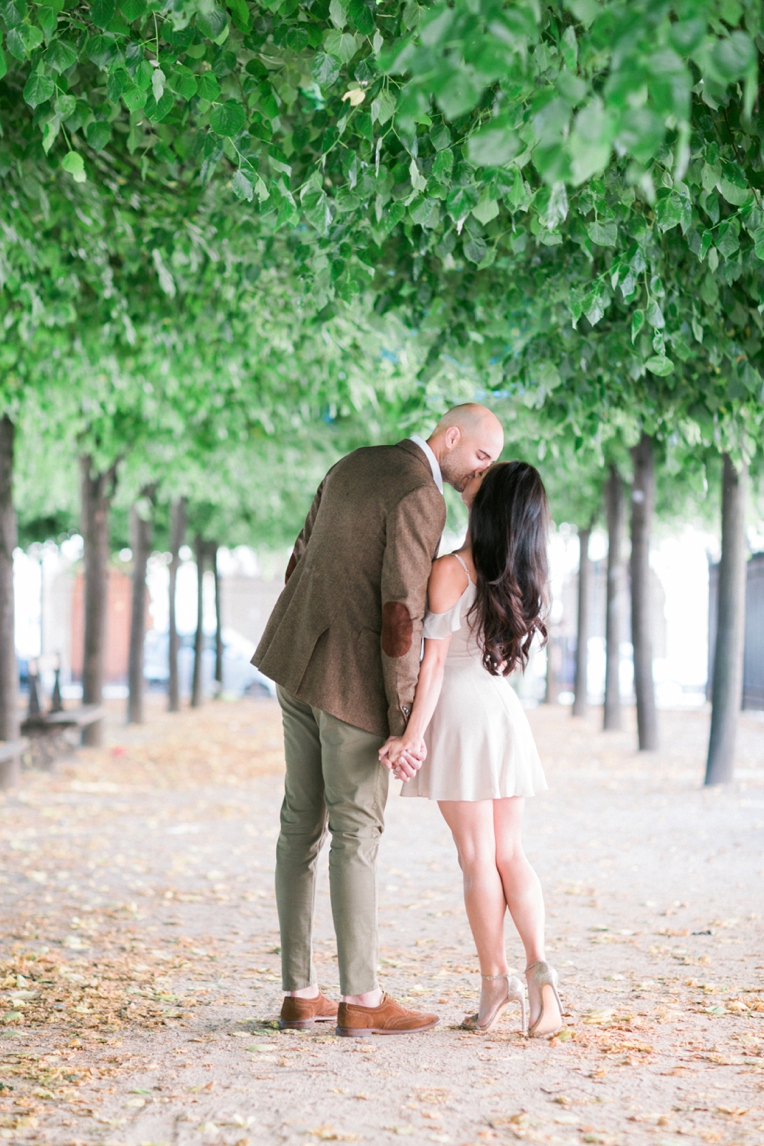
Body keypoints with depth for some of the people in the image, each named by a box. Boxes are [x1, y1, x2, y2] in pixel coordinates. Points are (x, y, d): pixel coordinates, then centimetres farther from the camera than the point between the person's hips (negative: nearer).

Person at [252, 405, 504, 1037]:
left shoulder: (353, 466, 13)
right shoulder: (421, 497, -16)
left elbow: (301, 562, 17)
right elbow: (401, 610, -21)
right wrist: (403, 716, -18)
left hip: (300, 656, 9)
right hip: (353, 675, -9)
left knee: (303, 824, 9)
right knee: (357, 831, -3)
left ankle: (300, 992, 13)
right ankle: (361, 998, 3)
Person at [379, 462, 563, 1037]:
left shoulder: (450, 570, -13)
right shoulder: (526, 577, 5)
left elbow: (434, 660, -15)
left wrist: (413, 734, -14)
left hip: (459, 710, -5)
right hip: (505, 709, 5)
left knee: (477, 856, 2)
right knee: (510, 853, 9)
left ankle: (495, 979, 5)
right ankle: (539, 967, -8)